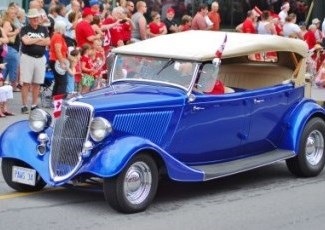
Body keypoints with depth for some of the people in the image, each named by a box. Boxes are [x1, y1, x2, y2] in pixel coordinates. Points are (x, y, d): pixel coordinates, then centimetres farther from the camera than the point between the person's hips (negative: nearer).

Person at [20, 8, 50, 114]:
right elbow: (26, 41, -16)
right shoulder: (25, 29, 1)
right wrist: (39, 39, -4)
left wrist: (33, 41, -7)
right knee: (26, 83, -5)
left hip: (40, 58, 3)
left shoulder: (43, 29, 11)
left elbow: (48, 42, -3)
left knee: (37, 83, 6)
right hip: (27, 57, -3)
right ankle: (24, 106, -2)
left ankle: (34, 105, 13)